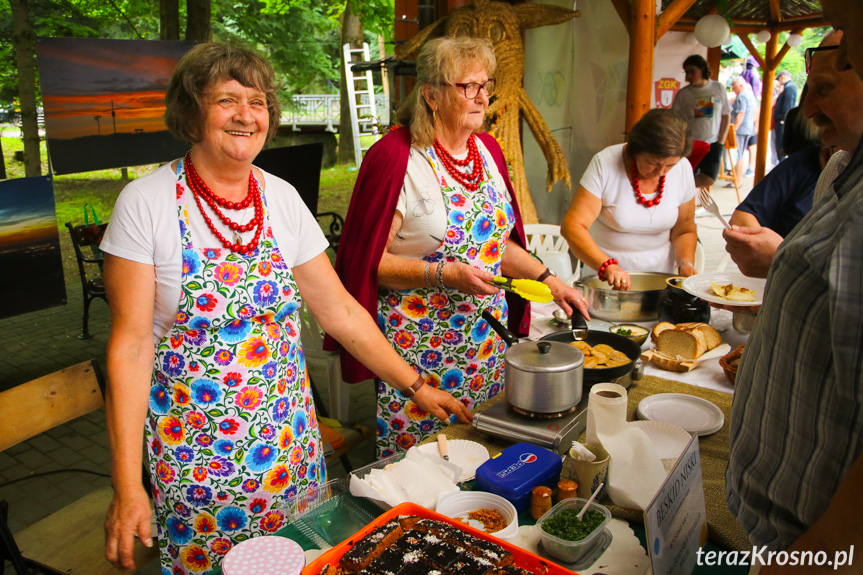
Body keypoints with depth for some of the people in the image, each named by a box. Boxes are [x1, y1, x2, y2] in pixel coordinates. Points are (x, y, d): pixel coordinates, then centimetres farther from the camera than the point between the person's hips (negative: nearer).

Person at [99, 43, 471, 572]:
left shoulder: (282, 198, -2)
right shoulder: (148, 202, -13)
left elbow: (341, 312, 2)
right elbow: (130, 346, -13)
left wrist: (414, 384, 1)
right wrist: (127, 486, -16)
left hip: (287, 433, 4)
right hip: (194, 446, -3)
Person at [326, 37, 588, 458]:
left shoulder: (488, 150, 8)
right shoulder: (395, 156, -14)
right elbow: (371, 260, -15)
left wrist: (548, 280, 5)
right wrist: (445, 274, -23)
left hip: (487, 339, 6)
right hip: (419, 343, -6)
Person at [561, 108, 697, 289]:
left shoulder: (683, 170, -2)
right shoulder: (604, 164, -14)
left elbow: (684, 230, 11)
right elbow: (571, 226, -22)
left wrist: (686, 264, -8)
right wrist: (607, 266, -34)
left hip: (660, 278, 2)